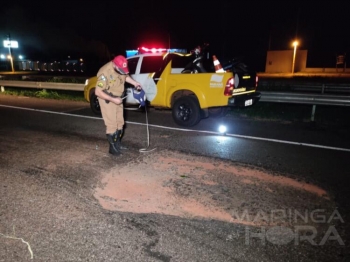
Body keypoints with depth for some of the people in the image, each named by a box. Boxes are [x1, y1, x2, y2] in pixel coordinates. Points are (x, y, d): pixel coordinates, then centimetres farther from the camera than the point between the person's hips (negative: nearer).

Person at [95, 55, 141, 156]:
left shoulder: (121, 69, -9)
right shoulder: (105, 73, -30)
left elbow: (125, 76, 16)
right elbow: (98, 92, -29)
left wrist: (135, 83, 1)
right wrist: (113, 100, -30)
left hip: (117, 98, 7)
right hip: (107, 100, -7)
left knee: (120, 123, 14)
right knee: (112, 125, -6)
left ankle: (117, 144, 30)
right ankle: (113, 148, 8)